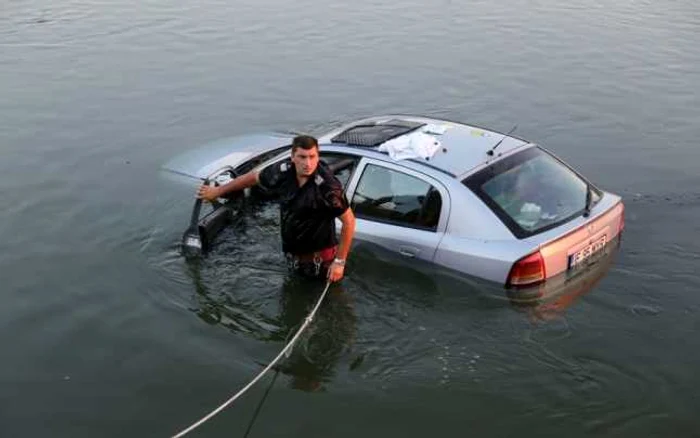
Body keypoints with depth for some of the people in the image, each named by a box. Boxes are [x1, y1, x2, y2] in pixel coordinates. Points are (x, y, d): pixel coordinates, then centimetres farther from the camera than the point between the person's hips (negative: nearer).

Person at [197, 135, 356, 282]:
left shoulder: (328, 186, -29)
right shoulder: (282, 171, -14)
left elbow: (349, 221, -21)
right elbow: (253, 177, 6)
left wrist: (339, 262, -19)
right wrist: (217, 191, 17)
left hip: (320, 257, -5)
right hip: (291, 251, 6)